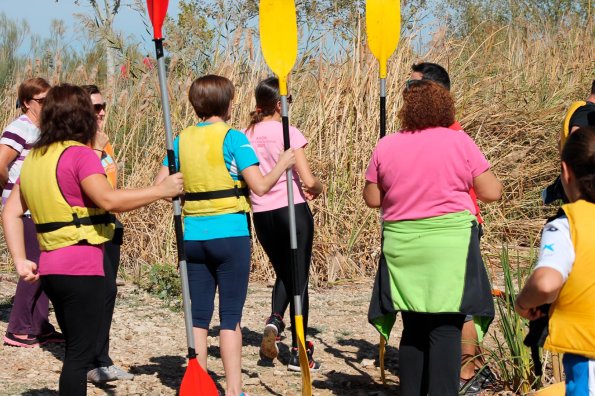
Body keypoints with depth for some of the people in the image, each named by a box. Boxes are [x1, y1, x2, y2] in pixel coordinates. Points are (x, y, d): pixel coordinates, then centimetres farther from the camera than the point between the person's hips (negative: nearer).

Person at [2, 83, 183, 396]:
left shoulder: (35, 158, 13)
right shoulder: (79, 154, -11)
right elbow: (109, 199, -24)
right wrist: (161, 190, -16)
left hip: (50, 268, 8)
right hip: (82, 267, -8)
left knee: (77, 350, 17)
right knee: (81, 353, -4)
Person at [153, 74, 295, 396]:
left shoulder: (182, 140, 6)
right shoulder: (233, 138, -8)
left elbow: (160, 185, 4)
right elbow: (260, 186, -14)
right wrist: (283, 164, 3)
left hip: (193, 237, 4)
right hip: (230, 235, -4)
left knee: (199, 317, 10)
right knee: (230, 316, 2)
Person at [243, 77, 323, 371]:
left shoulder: (246, 135, 2)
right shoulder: (288, 133, -11)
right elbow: (309, 180, -14)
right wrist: (318, 189, 7)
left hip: (262, 214, 5)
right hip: (292, 210, -5)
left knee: (283, 274, 23)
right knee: (299, 279, 5)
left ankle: (274, 320, -4)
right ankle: (298, 352, 8)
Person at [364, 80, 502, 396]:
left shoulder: (386, 146, 4)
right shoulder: (459, 141, -2)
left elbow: (372, 199, 10)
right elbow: (491, 193, -1)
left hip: (402, 247, 3)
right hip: (449, 244, -3)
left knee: (414, 328, 14)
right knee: (446, 329, -3)